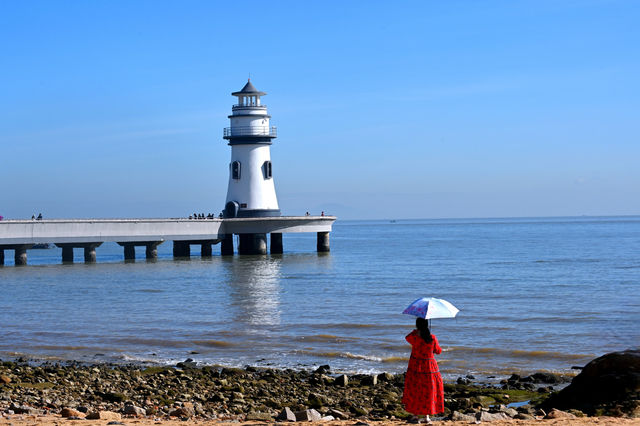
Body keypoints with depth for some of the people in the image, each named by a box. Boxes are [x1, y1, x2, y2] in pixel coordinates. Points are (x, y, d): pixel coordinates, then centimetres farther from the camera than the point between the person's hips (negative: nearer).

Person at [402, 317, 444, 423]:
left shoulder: (414, 337, -14)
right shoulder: (432, 338, -11)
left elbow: (407, 337, 11)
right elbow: (438, 351, 3)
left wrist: (417, 330, 18)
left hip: (415, 367, -1)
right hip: (429, 367, 1)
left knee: (415, 391, 11)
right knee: (429, 391, 13)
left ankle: (416, 416, 11)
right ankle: (427, 416, 15)